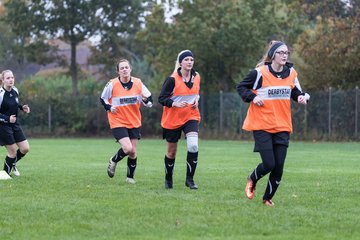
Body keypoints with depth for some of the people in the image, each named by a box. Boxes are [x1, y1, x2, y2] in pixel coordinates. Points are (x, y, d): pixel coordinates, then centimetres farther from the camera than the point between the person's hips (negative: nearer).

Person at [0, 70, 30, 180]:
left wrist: (22, 107, 3)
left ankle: (12, 165, 32)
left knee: (25, 148, 5)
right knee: (13, 151, -3)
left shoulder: (15, 91, 1)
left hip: (15, 124, 7)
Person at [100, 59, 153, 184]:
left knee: (133, 152, 5)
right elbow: (103, 98, 5)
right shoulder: (112, 84, -10)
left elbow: (149, 99, 5)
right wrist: (109, 108, -12)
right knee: (127, 148, -20)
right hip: (118, 122, -4)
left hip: (134, 122, 4)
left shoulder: (138, 83, -3)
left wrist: (146, 100, -18)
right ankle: (113, 161, 10)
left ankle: (130, 177, 24)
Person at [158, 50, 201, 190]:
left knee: (193, 146, -20)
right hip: (172, 119, -3)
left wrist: (196, 101, 1)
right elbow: (161, 98, -12)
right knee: (171, 152, 9)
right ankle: (168, 179, 32)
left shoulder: (196, 77, 2)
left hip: (191, 116, 3)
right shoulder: (172, 79, -14)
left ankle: (189, 179, -9)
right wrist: (175, 104, -27)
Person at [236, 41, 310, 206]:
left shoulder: (291, 73, 4)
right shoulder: (260, 72, -9)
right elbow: (241, 87, 1)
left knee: (279, 166, -1)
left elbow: (295, 92, 15)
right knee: (268, 164, -9)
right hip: (262, 125, -4)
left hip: (282, 127, 4)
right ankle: (252, 180, 25)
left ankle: (268, 198, 20)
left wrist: (301, 97, -7)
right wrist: (253, 98, -15)